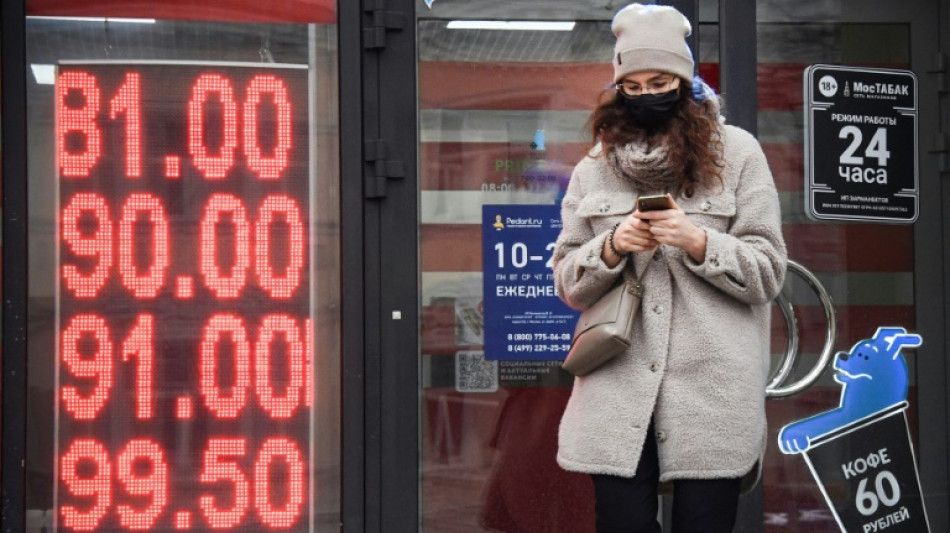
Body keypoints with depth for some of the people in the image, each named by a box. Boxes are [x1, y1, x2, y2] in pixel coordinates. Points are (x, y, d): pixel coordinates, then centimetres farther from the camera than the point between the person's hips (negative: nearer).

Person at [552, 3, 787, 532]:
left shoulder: (737, 152, 5)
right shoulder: (596, 166, 12)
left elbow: (768, 272, 3)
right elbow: (567, 283, 12)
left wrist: (699, 243, -14)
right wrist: (612, 247, -8)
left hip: (712, 389, -2)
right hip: (617, 392, 2)